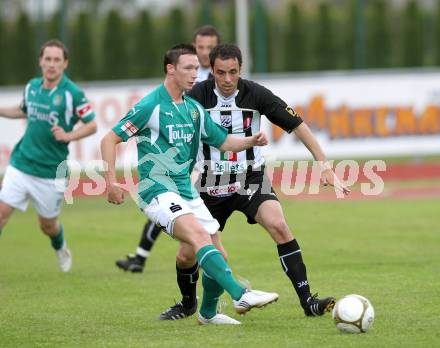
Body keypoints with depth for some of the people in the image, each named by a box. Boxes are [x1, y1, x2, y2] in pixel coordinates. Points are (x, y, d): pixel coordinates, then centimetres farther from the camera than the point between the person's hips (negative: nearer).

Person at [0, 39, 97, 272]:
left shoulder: (72, 93, -13)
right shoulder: (32, 87, 3)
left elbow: (91, 125, -8)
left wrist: (69, 135, -23)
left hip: (50, 172, -3)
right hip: (21, 164, 3)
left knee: (48, 226, 12)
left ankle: (61, 249, 46)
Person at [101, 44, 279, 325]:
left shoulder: (194, 108, 13)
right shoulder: (150, 106, -9)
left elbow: (223, 141, 19)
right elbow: (110, 140, -8)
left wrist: (251, 141, 0)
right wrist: (111, 181, -16)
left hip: (187, 191, 8)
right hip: (158, 191, -8)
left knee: (217, 257, 5)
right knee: (199, 236, -29)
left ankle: (208, 313, 27)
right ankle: (241, 295, -39)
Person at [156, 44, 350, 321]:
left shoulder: (256, 94, -13)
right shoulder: (197, 95, -12)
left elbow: (297, 125, -8)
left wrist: (325, 166, -12)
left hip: (251, 179, -1)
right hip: (211, 184, 1)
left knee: (279, 226, -27)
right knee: (186, 255, -1)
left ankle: (308, 300, -22)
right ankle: (188, 303, 32)